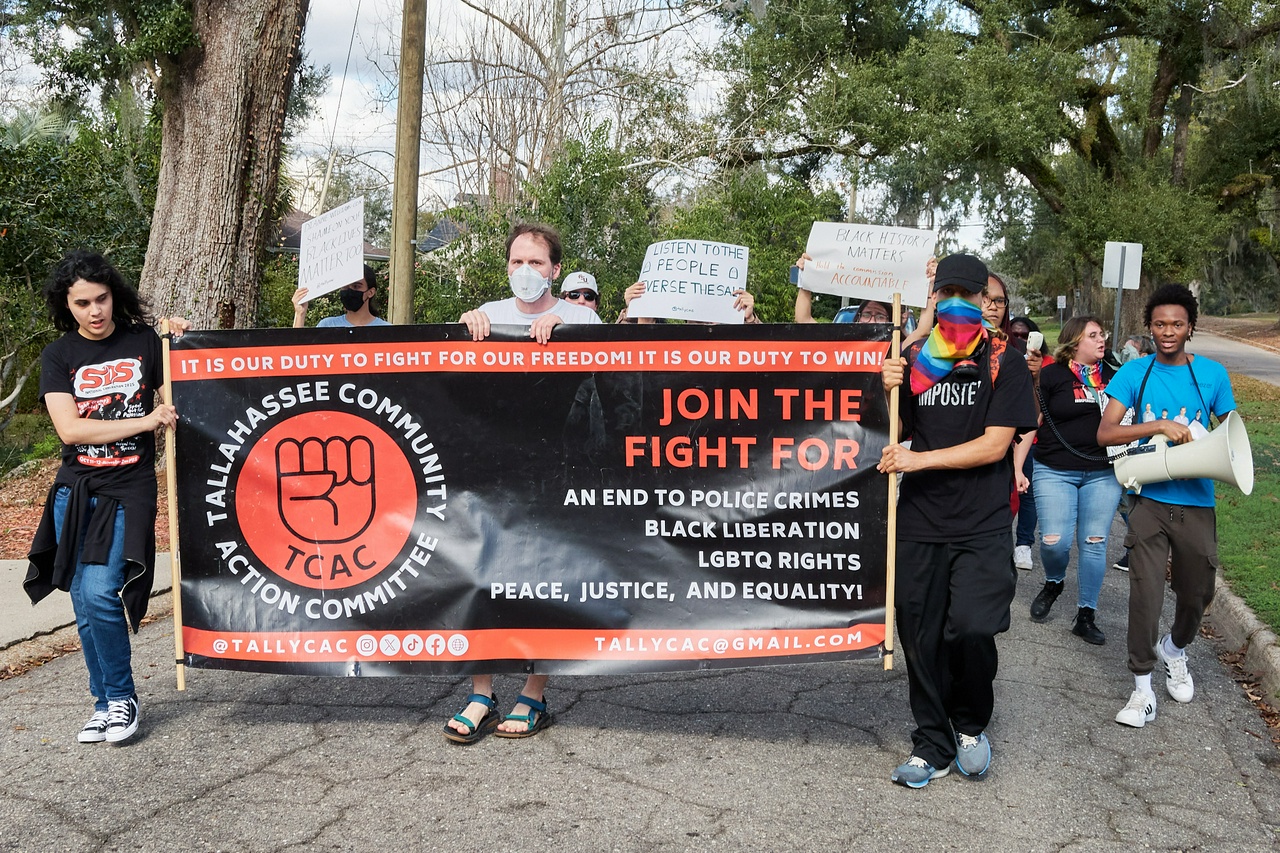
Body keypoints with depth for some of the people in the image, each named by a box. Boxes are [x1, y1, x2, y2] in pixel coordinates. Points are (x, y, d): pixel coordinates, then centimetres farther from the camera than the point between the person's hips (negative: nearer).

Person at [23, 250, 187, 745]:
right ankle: (106, 702, 21)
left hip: (128, 492, -2)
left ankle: (121, 699, 3)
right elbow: (70, 428, -8)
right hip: (76, 492, 3)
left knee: (100, 594, -16)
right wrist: (144, 422, -15)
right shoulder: (58, 356, 3)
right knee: (84, 604, 5)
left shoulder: (143, 342, 2)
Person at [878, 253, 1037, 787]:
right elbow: (894, 436, 11)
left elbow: (994, 444, -8)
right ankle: (932, 746, 24)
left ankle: (971, 723, 13)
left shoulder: (1004, 362, 0)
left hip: (981, 525, -3)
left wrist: (919, 459, -14)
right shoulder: (913, 360, 10)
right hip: (919, 523, 3)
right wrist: (887, 392, -8)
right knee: (921, 638, 6)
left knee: (971, 629, -16)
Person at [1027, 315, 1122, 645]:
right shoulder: (1051, 375, -4)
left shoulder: (1112, 376, 9)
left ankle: (1086, 616, 13)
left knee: (1094, 543, 3)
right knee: (1054, 541, -9)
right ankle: (1054, 583, 25)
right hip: (1055, 472, -3)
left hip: (1102, 473, 3)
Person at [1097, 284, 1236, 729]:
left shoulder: (1213, 374, 1)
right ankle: (1142, 688, 5)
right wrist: (1159, 426, -23)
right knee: (1145, 592, -8)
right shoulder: (1135, 373, -3)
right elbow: (1105, 433, -11)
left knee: (1197, 592, 13)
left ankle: (1174, 649, 45)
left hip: (1197, 503, 2)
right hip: (1151, 499, -2)